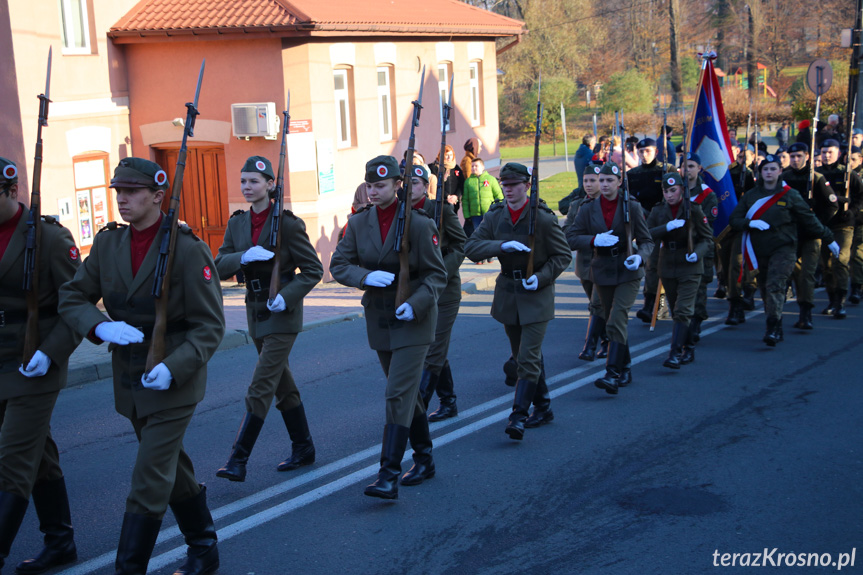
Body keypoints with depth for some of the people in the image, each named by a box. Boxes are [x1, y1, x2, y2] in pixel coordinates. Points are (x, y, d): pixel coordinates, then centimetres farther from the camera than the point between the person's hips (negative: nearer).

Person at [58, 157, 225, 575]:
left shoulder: (187, 249, -15)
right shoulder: (108, 244, 1)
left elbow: (210, 326, -14)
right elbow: (71, 297, 4)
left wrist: (174, 368, -27)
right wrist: (101, 327, -16)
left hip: (173, 383, -6)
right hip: (130, 383, 7)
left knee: (148, 484, -8)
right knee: (173, 471, 20)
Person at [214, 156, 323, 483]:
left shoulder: (287, 223, -12)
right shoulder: (237, 223, 5)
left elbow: (313, 270, -10)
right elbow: (219, 267, -1)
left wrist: (287, 296, -22)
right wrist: (243, 257, -20)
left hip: (282, 315, -7)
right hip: (256, 312, 7)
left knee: (260, 389, -10)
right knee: (283, 386, 16)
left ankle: (238, 461, -7)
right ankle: (303, 449, 28)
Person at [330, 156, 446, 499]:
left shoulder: (418, 224, -11)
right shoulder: (358, 223, 2)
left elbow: (437, 274, -7)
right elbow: (338, 265, 2)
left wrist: (416, 304, -22)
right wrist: (366, 276, -17)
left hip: (413, 319, -5)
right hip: (379, 318, 5)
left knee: (399, 394, -12)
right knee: (407, 392, 16)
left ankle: (388, 476, -13)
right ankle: (424, 460, 31)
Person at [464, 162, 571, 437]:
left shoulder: (543, 218, -11)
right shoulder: (494, 216, 1)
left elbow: (563, 255, -4)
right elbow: (470, 247, -7)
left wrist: (541, 277, -18)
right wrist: (501, 245, -22)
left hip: (536, 293, -5)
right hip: (508, 292, 5)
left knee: (528, 357, -12)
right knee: (523, 356, 15)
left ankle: (519, 416, -10)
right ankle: (543, 407, 30)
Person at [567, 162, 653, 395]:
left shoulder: (632, 208, -3)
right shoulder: (588, 210, 3)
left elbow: (647, 240, 0)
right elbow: (570, 238, -1)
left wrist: (640, 256, -21)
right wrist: (594, 240, -18)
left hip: (627, 271, -3)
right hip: (602, 272, 3)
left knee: (616, 321, -17)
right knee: (612, 322, 12)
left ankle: (613, 374, -20)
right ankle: (625, 368, 30)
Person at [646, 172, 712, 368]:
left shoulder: (693, 210, -5)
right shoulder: (658, 211, 5)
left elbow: (708, 238, -1)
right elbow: (647, 235, -8)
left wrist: (698, 253, -20)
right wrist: (667, 227, -22)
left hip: (690, 267, -4)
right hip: (667, 267, 4)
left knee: (683, 311, -14)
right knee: (676, 312, 13)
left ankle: (675, 353, -18)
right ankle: (689, 349, 28)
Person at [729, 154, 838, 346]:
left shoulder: (790, 195, 1)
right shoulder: (751, 195, 8)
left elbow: (810, 220, 8)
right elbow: (735, 219, 5)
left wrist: (829, 239, 12)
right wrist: (751, 223, -15)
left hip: (783, 249, -4)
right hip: (759, 250, 4)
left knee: (775, 287, -18)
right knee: (765, 289, 6)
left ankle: (773, 329, -25)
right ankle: (776, 330, 18)